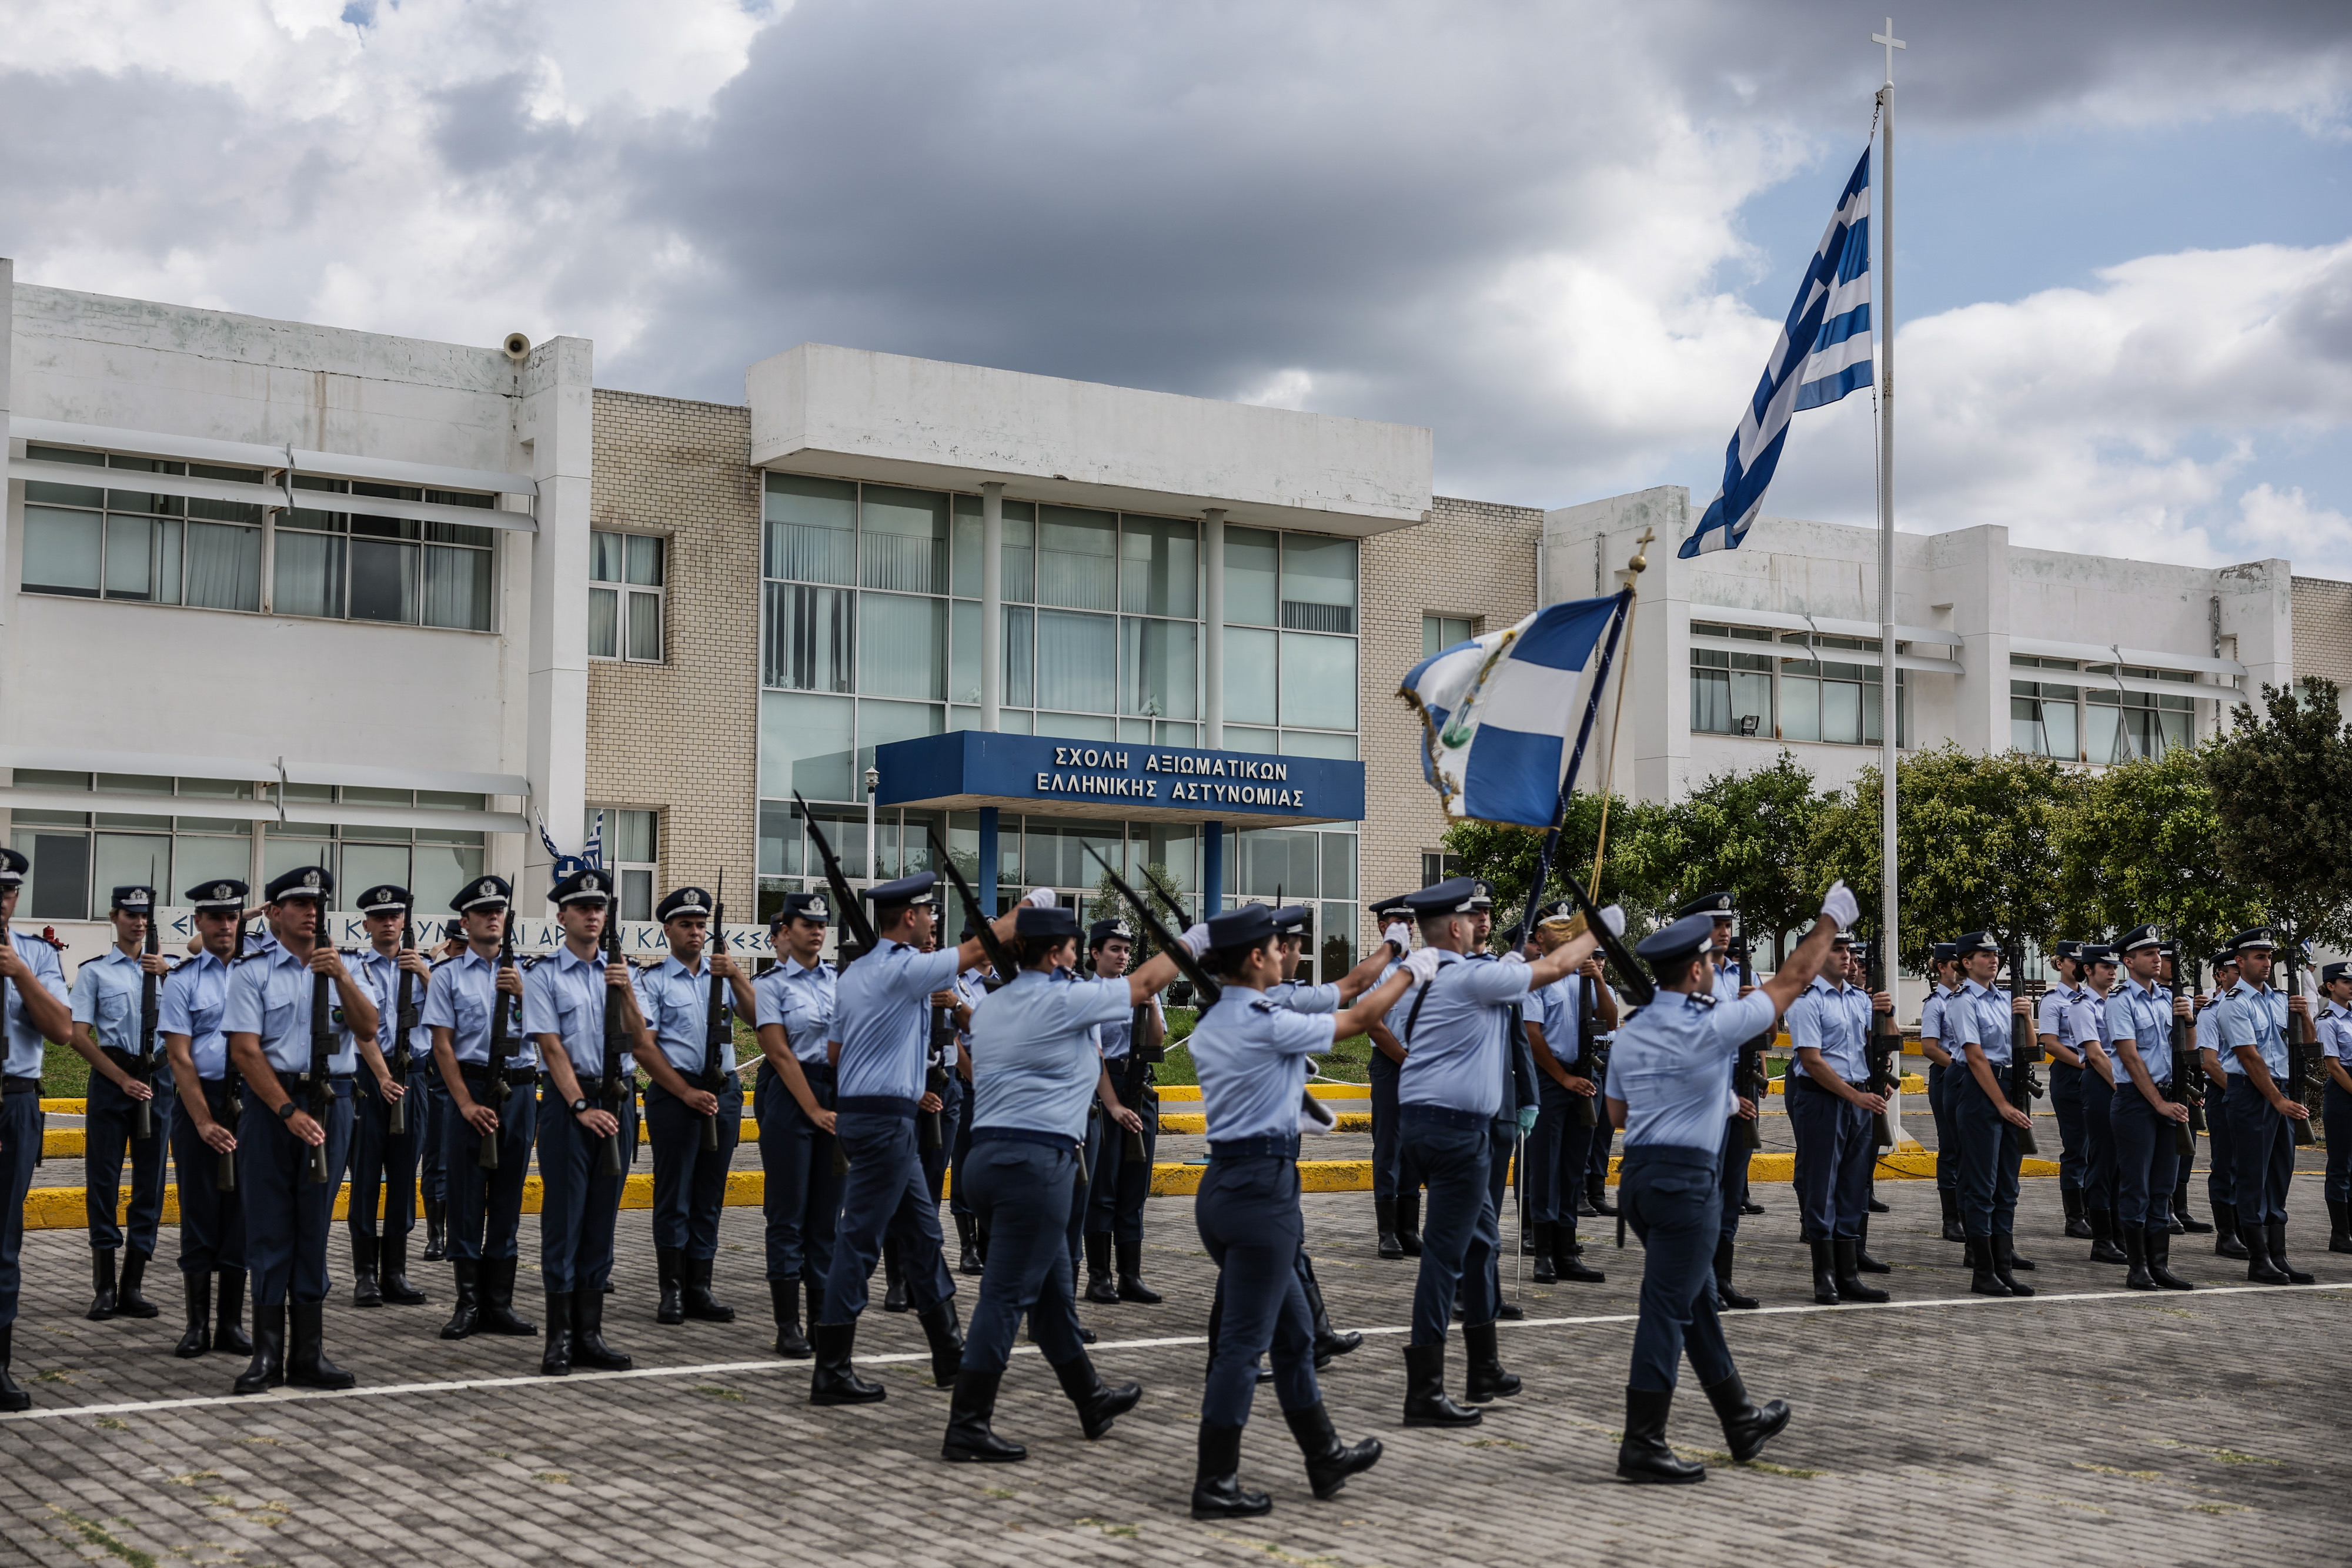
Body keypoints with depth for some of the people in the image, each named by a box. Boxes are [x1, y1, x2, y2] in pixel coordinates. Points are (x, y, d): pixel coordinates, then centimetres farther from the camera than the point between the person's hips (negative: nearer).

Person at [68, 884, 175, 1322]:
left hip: (158, 1077, 3)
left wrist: (168, 974, -14)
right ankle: (104, 1288, 4)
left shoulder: (168, 967, 14)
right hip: (111, 1077, -2)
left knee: (150, 1180, 3)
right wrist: (123, 1080, -9)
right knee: (104, 1178, -2)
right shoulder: (94, 971, 6)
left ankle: (133, 1286, 10)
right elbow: (79, 1036, -1)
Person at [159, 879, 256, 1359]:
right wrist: (204, 1122, -11)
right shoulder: (183, 980, 2)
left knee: (242, 1212, 4)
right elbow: (180, 1057, -3)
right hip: (198, 1102, -2)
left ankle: (231, 1323, 12)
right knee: (200, 1211, 3)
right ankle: (198, 1324, 11)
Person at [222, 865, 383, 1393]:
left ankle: (308, 1355, 10)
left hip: (331, 1101, 3)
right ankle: (267, 1353, 7)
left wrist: (340, 976, -15)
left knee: (314, 1229, 6)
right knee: (269, 1228, 0)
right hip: (270, 1102, -3)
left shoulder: (342, 968, 12)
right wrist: (289, 1112, -15)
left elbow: (367, 1030, -1)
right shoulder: (252, 971, 1)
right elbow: (246, 1051, -7)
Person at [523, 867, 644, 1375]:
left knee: (602, 1219, 7)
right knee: (563, 1218, -3)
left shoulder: (622, 972, 12)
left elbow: (640, 1041, 5)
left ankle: (590, 1334, 12)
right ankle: (560, 1338, 2)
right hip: (568, 1099, -4)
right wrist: (581, 1106, -16)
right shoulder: (545, 975, -1)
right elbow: (552, 1048, -8)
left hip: (617, 1100, 4)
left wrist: (626, 994, -11)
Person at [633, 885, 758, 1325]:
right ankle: (673, 1291, 5)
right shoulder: (653, 980, 1)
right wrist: (687, 1093, -12)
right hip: (674, 1092, -4)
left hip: (724, 1091, 4)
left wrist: (735, 975, -13)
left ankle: (700, 1289, 12)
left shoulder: (723, 974, 14)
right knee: (674, 1194, -1)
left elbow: (757, 1013, 2)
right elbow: (644, 1046, -6)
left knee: (710, 1196, 7)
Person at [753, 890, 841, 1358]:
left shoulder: (839, 979, 12)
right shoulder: (771, 985, -2)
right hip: (790, 1096, -5)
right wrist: (815, 1111, -14)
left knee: (827, 1213, 7)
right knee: (788, 1214, -1)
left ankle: (823, 1319, 13)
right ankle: (787, 1327, 4)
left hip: (838, 1092, 5)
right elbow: (781, 1054, -9)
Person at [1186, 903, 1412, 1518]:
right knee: (1246, 1340, -3)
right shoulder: (1268, 1025, -14)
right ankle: (1214, 1485, 2)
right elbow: (1360, 1017, -3)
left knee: (1293, 1330, 19)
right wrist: (1411, 970, 11)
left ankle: (1326, 1458, 30)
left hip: (1222, 1184, 9)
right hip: (1263, 1187, -9)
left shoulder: (1207, 1029, 10)